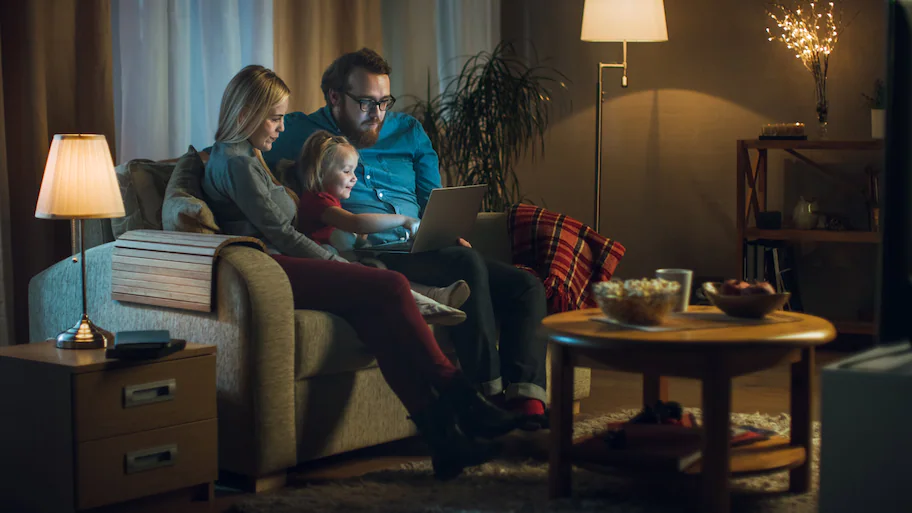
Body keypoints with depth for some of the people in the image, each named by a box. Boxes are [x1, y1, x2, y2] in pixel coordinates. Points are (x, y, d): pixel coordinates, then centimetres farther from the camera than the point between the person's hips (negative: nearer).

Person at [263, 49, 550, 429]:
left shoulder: (408, 132, 23)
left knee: (525, 287, -13)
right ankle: (489, 393, -31)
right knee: (468, 265, -33)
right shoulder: (301, 133, 8)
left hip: (426, 251, 7)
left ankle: (526, 400, -28)